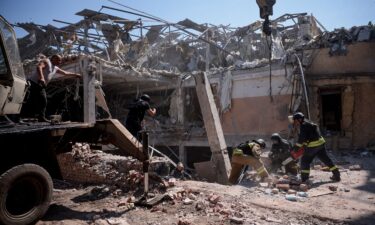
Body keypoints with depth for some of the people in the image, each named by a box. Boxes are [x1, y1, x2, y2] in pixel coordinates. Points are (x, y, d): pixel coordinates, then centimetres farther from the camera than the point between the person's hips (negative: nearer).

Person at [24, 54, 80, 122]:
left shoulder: (55, 68, 23)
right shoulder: (46, 61, -3)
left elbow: (65, 73, 36)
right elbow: (39, 67, -22)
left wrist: (75, 74, 41)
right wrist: (41, 77, -36)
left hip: (40, 85, 9)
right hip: (35, 82, -9)